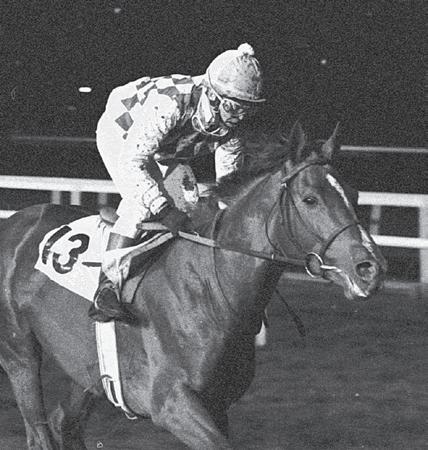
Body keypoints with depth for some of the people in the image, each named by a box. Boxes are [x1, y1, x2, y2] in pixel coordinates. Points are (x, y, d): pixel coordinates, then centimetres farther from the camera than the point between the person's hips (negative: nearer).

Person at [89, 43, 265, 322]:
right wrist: (164, 210, -51)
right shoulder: (169, 104, -44)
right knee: (142, 202, -27)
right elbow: (130, 163, -46)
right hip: (120, 133, -7)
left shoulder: (230, 135, -23)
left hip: (166, 151, 7)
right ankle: (106, 287, -29)